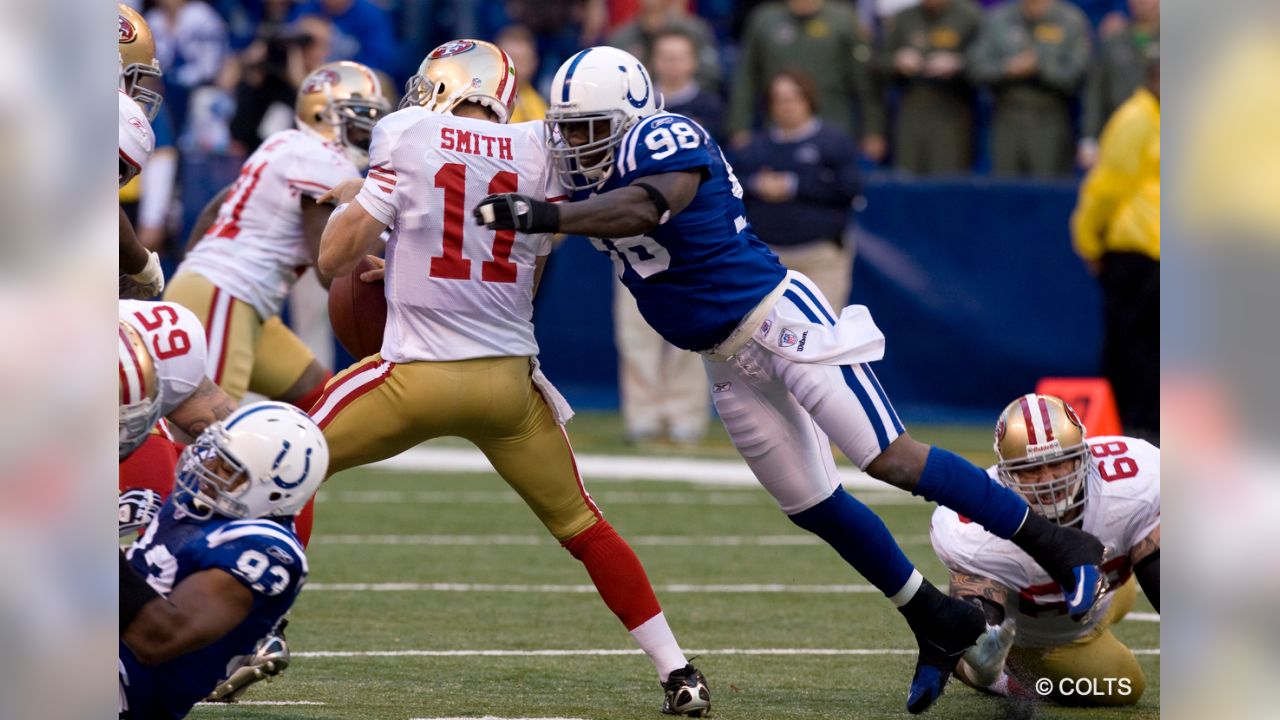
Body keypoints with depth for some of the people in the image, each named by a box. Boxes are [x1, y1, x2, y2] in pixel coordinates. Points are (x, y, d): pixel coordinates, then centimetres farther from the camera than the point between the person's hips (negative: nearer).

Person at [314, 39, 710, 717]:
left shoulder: (407, 136, -3)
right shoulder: (538, 152, 7)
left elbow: (334, 258, -3)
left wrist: (349, 201, 19)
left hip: (417, 376, -3)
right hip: (509, 378, 3)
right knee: (582, 526, 17)